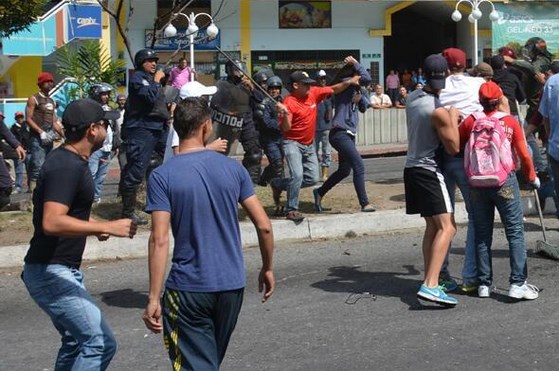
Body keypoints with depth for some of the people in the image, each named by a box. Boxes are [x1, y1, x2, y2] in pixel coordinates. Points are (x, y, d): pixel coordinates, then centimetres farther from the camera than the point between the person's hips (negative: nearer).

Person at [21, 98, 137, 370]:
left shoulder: (70, 160, 11)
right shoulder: (66, 167, -21)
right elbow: (51, 223, -34)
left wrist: (94, 225, 14)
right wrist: (107, 227, -30)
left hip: (60, 270, 11)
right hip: (51, 273, -11)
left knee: (76, 342, 19)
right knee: (100, 343, -13)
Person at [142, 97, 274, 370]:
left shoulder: (162, 177, -10)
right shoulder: (233, 168, -1)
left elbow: (160, 241, -17)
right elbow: (264, 225, 0)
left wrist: (153, 298, -13)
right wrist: (267, 268, 15)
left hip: (188, 289, -4)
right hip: (232, 285, 4)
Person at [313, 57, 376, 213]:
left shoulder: (354, 89, 17)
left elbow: (364, 107, 14)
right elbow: (367, 79, -23)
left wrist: (360, 97, -6)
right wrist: (355, 64, -10)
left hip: (349, 134, 10)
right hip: (340, 134, -10)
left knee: (344, 170, 18)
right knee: (359, 166, -17)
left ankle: (320, 192, 35)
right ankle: (364, 204, -17)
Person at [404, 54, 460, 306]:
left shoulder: (412, 97, 6)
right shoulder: (439, 111, -18)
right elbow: (454, 148, -13)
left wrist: (449, 117, 13)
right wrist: (453, 117, -8)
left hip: (412, 168, 9)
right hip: (429, 171, -9)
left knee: (433, 226, 17)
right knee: (447, 228, -15)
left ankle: (430, 280, 18)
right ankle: (430, 285, -27)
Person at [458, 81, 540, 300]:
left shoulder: (470, 121, 0)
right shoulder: (510, 122, -2)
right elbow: (524, 154, -1)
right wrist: (531, 176, 14)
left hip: (477, 183, 2)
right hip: (505, 182, -2)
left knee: (482, 234, 10)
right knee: (515, 233, 3)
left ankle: (484, 284, 13)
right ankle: (517, 283, -2)